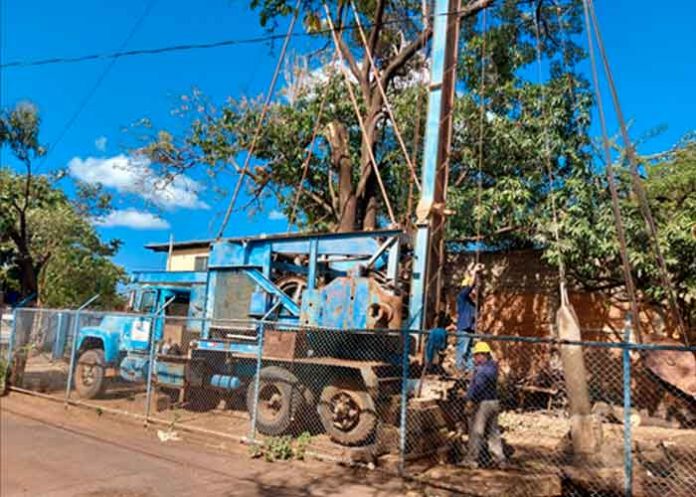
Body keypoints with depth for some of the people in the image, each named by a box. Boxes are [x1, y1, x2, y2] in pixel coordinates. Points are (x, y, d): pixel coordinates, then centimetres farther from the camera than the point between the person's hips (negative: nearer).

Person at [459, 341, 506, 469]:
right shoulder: (493, 367, 14)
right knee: (493, 432, 14)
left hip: (482, 404, -10)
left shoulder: (482, 369, -17)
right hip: (494, 402, 10)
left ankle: (471, 460, 7)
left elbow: (478, 387, -22)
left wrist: (470, 401, -18)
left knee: (476, 433, -1)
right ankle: (500, 459, 18)